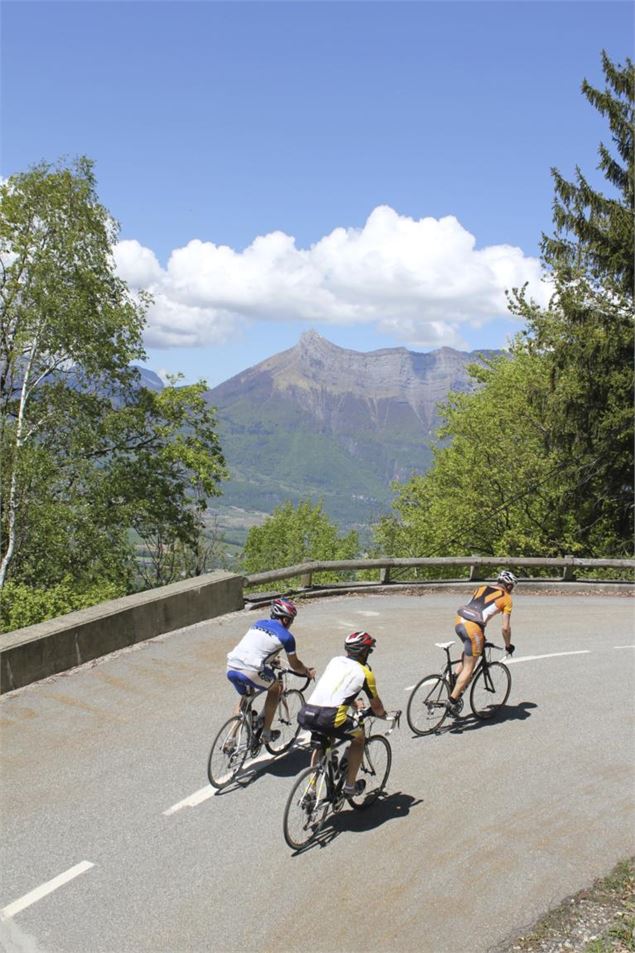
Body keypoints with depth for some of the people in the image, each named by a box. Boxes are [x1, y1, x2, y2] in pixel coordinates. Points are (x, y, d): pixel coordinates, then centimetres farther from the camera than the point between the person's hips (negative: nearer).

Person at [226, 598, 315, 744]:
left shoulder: (258, 623, 24)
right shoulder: (286, 636, 6)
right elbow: (295, 665, 18)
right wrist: (308, 672, 38)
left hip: (231, 668, 6)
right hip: (250, 671, -6)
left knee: (244, 697, 32)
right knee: (276, 687, 22)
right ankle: (265, 733, 23)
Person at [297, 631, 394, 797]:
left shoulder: (335, 661, 23)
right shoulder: (364, 672, 10)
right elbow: (375, 705, 22)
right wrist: (384, 715, 43)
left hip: (305, 715, 5)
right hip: (329, 719, -5)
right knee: (359, 736, 24)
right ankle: (350, 785, 26)